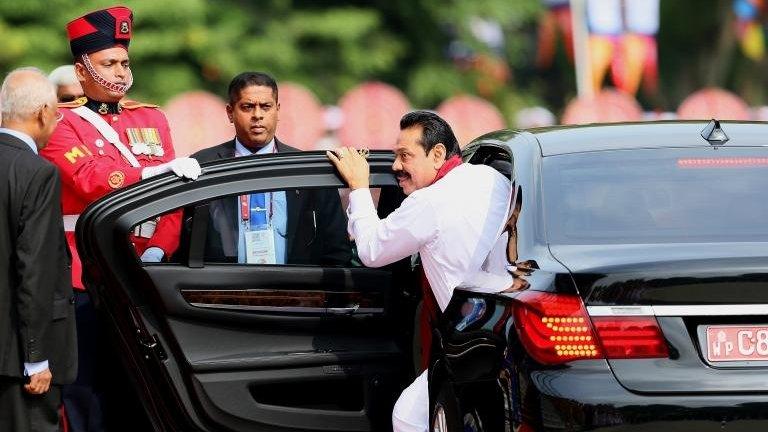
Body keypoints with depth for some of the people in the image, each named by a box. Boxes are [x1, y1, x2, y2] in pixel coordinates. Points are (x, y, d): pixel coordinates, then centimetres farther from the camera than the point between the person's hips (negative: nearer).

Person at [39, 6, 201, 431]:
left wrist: (158, 250, -8)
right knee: (83, 392, -4)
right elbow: (91, 181, -18)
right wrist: (163, 169, -25)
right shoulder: (59, 123, -2)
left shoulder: (152, 119, 15)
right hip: (82, 283, -5)